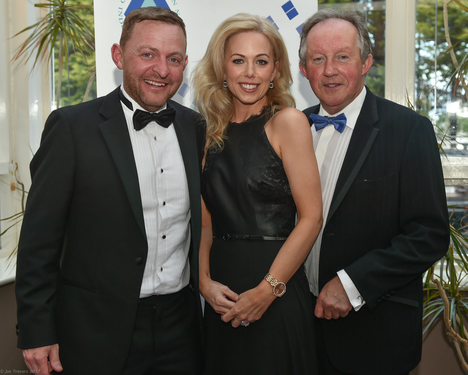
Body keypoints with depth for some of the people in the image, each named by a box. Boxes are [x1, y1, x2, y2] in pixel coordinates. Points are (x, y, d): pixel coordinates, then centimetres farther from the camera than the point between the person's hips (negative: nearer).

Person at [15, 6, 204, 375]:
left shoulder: (195, 127, 4)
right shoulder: (72, 126, -10)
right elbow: (39, 238, -9)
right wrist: (36, 331, -9)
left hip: (181, 325, 4)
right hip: (99, 331, -4)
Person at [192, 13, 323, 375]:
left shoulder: (287, 121, -7)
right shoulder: (213, 132, 7)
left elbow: (311, 218, -11)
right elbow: (207, 221, 10)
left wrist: (267, 290, -14)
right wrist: (205, 281, -5)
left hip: (277, 295, -4)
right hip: (223, 296, 5)